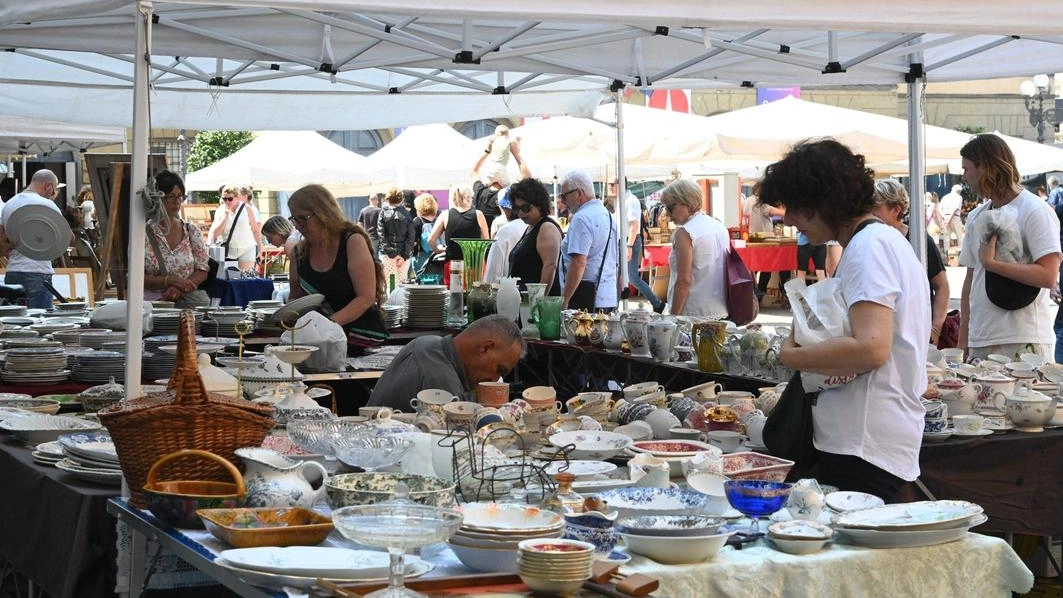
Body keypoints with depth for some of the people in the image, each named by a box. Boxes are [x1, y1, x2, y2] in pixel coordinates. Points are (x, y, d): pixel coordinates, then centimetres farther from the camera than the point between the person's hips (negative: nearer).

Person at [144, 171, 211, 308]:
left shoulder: (192, 231, 12)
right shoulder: (143, 234, 2)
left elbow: (202, 271, 7)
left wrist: (180, 288, -13)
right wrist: (170, 280, -18)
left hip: (188, 297, 3)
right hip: (154, 298, -3)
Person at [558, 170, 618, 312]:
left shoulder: (582, 218, -12)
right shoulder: (607, 215, 17)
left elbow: (578, 263, -20)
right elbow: (614, 263, 22)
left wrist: (564, 301, -18)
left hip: (585, 300, -9)